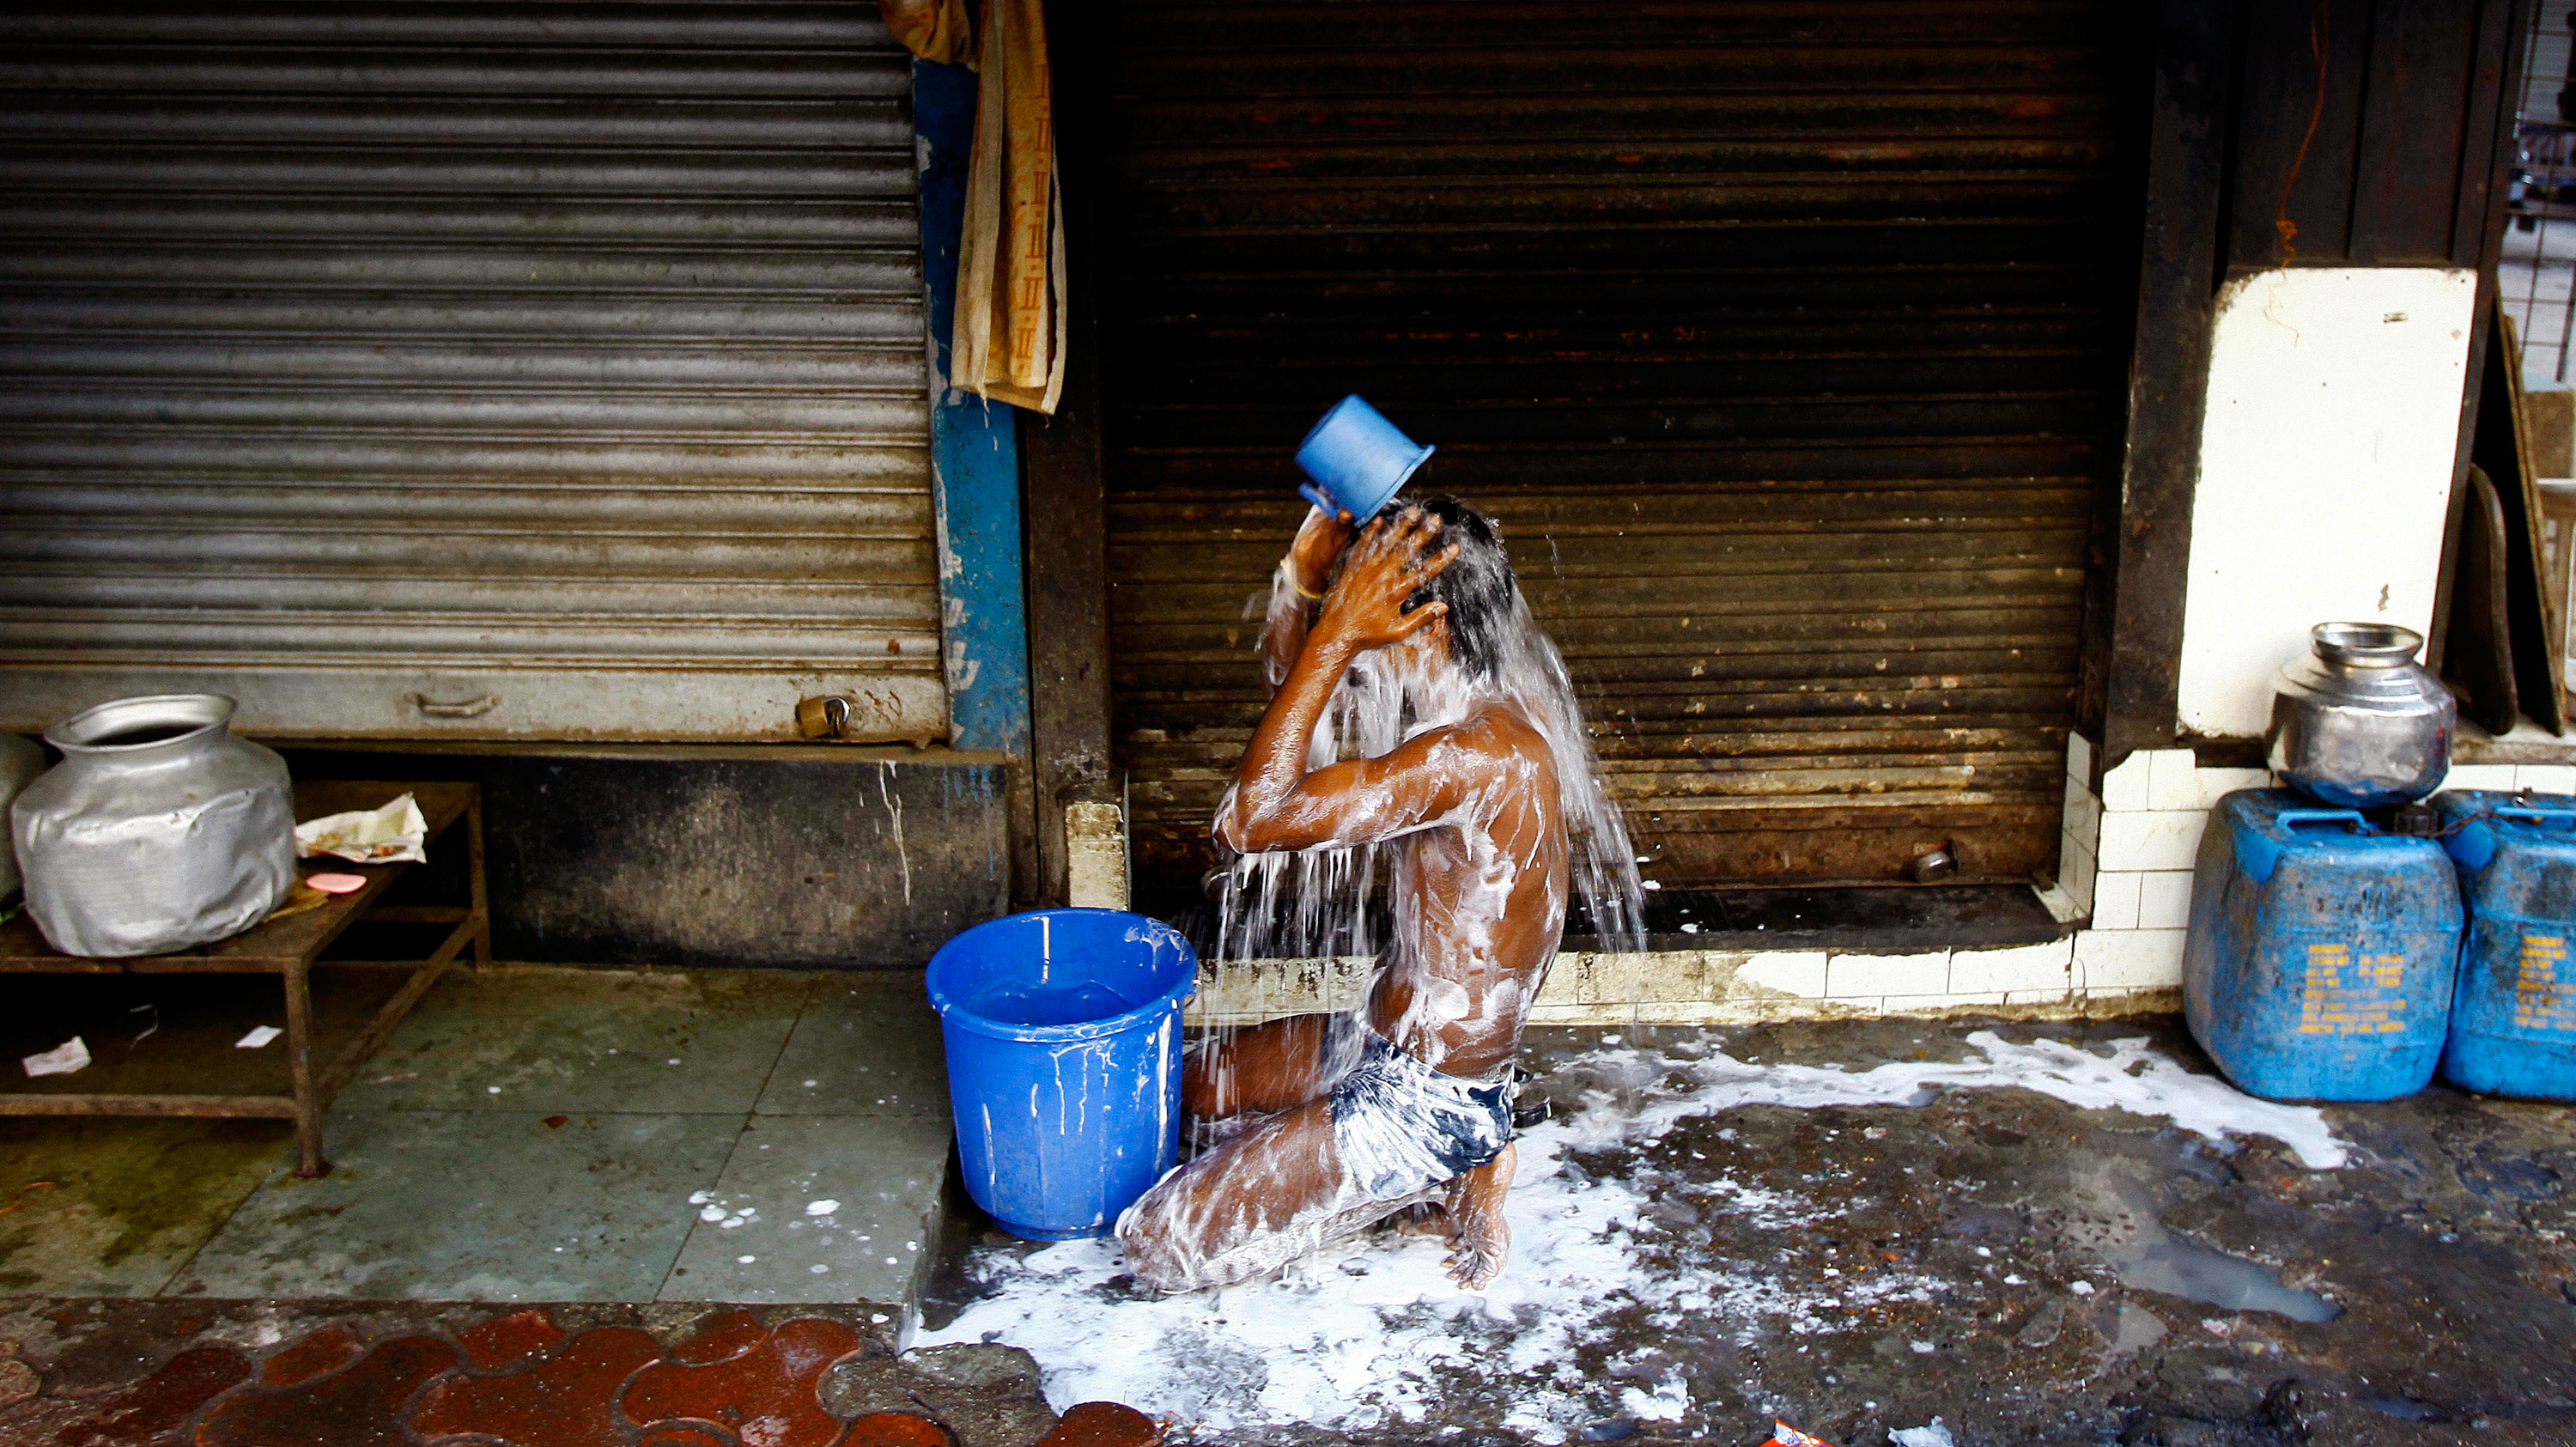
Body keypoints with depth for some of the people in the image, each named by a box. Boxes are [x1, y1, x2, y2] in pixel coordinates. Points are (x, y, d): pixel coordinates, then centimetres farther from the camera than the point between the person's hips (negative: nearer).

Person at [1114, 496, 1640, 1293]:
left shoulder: (1481, 754, -31)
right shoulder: (1481, 710, -1)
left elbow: (1252, 818, -33)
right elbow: (1290, 679, 10)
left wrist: (1336, 633, -30)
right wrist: (1304, 573, -11)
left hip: (1426, 1099, -10)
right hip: (1383, 1037, 10)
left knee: (1157, 1246, -6)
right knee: (1181, 1080, 27)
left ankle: (1449, 1182, 3)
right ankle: (1453, 1160, 14)